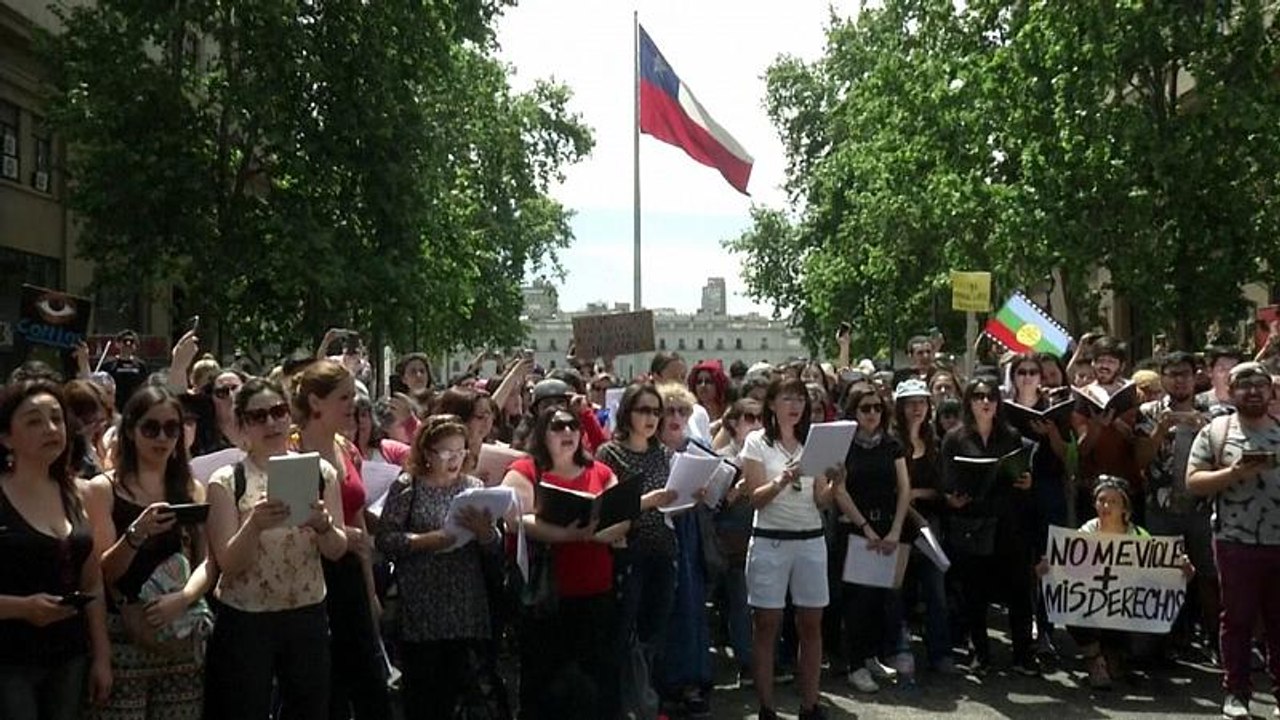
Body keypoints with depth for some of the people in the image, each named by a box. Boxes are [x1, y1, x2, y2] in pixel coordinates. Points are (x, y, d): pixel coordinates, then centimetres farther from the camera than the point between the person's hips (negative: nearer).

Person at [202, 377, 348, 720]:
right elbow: (227, 564, -11)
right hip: (244, 621, -2)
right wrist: (254, 525, -29)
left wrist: (323, 525, -20)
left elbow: (337, 551, 1)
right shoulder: (226, 482, -6)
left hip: (308, 616, 3)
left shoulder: (320, 472, 2)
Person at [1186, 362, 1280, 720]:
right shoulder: (1215, 431, 2)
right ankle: (1236, 691, 14)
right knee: (1238, 618, 5)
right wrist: (1236, 472, -16)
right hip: (1236, 542, -2)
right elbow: (1193, 482, -3)